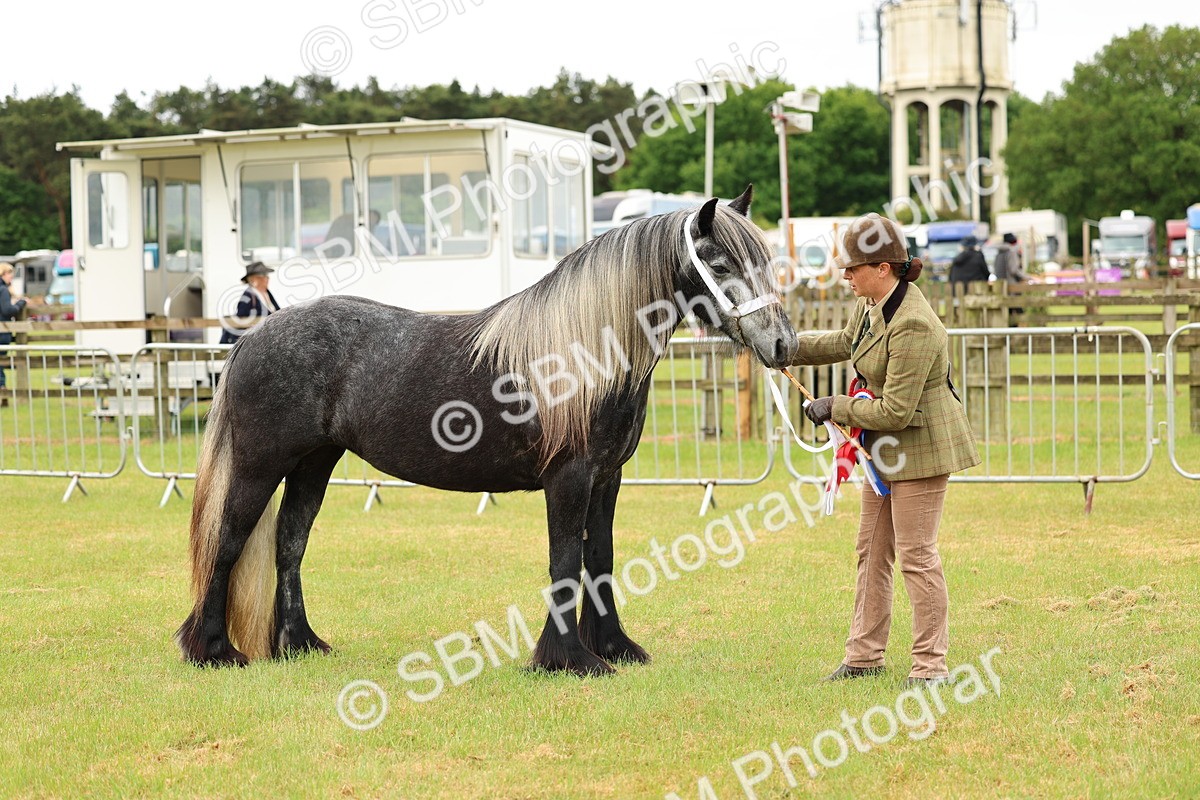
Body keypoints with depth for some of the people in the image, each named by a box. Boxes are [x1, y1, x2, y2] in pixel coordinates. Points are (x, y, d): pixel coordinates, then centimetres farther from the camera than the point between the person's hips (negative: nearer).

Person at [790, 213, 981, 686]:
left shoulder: (913, 326, -28)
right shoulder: (870, 305, 2)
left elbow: (896, 411, -28)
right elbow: (845, 344, 26)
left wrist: (836, 409, -16)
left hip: (921, 447, -10)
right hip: (886, 448, 10)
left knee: (916, 556, -5)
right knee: (871, 552, 16)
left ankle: (931, 664, 4)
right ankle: (865, 653, 26)